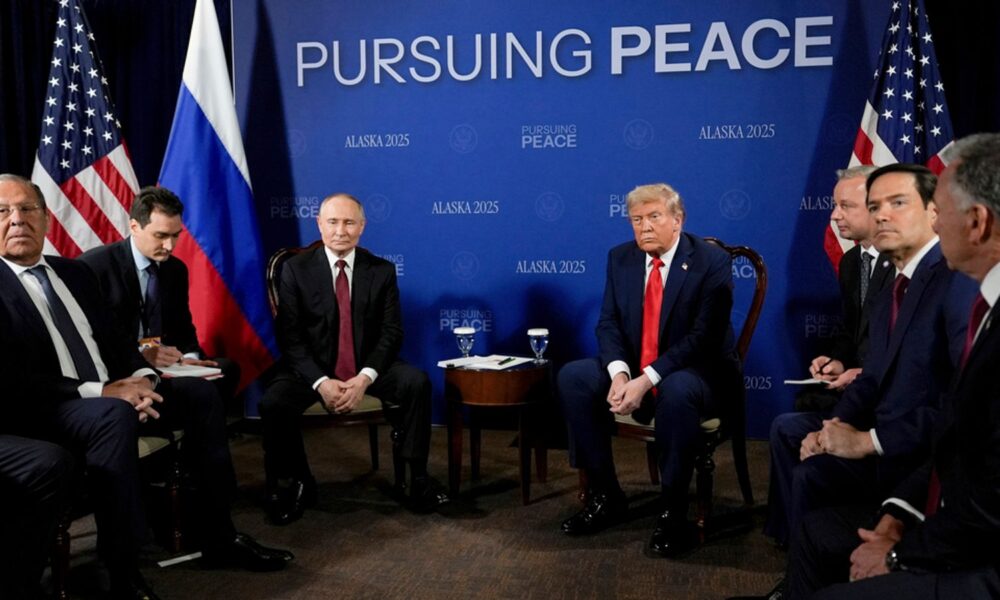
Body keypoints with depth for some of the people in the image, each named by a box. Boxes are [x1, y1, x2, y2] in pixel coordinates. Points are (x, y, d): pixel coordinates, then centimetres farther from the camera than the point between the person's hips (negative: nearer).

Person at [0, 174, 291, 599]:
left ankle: (219, 536, -1)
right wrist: (100, 391, -24)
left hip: (110, 393, 8)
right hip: (42, 409, -7)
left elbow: (114, 338, 16)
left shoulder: (75, 272, 16)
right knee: (114, 415, -37)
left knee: (200, 394, -7)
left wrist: (141, 377, -7)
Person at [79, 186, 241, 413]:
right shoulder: (95, 265, -7)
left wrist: (188, 358, -7)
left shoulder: (176, 269, 12)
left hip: (163, 367, 7)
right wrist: (138, 356, -26)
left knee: (226, 368, -17)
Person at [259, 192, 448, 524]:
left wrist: (365, 377, -20)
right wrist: (321, 382, -22)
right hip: (311, 367, -1)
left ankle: (417, 476, -8)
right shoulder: (296, 269, -3)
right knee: (273, 402, -27)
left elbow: (392, 333, -4)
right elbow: (290, 337, -8)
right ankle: (296, 484, 0)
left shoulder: (382, 270, 1)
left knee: (417, 381, -25)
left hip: (367, 366, 1)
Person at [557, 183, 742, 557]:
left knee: (676, 392, -38)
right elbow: (608, 323, 0)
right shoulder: (620, 258, 4)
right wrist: (619, 373, -21)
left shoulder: (712, 262, -12)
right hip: (633, 370, 5)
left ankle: (674, 512, -20)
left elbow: (703, 337, -19)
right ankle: (605, 495, -6)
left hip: (696, 374, -5)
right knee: (572, 377, -17)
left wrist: (646, 380, -28)